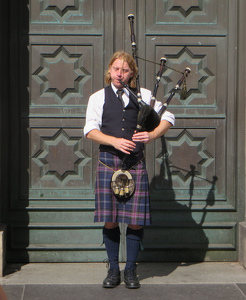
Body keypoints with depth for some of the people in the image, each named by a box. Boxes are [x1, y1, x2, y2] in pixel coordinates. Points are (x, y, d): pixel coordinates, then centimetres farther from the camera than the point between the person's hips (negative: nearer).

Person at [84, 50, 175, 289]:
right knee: (109, 220, 0)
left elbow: (167, 118, 8)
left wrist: (152, 135, -11)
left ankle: (130, 270, 14)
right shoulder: (98, 97, 8)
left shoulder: (143, 95, 10)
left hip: (135, 163, 1)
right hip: (108, 161, 0)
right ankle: (113, 269, 15)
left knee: (136, 220, -1)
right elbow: (90, 130, -1)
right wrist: (115, 141, -15)